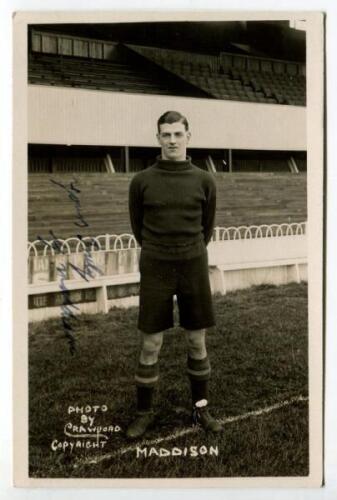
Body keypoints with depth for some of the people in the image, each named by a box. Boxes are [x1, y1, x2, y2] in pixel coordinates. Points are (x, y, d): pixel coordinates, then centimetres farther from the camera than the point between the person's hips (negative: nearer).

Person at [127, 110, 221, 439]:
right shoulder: (141, 181, -2)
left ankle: (201, 408, 24)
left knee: (197, 342, 9)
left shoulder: (204, 181, 1)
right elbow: (137, 226, 10)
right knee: (150, 345, 3)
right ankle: (144, 412, 18)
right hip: (155, 268, -1)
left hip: (193, 267, 1)